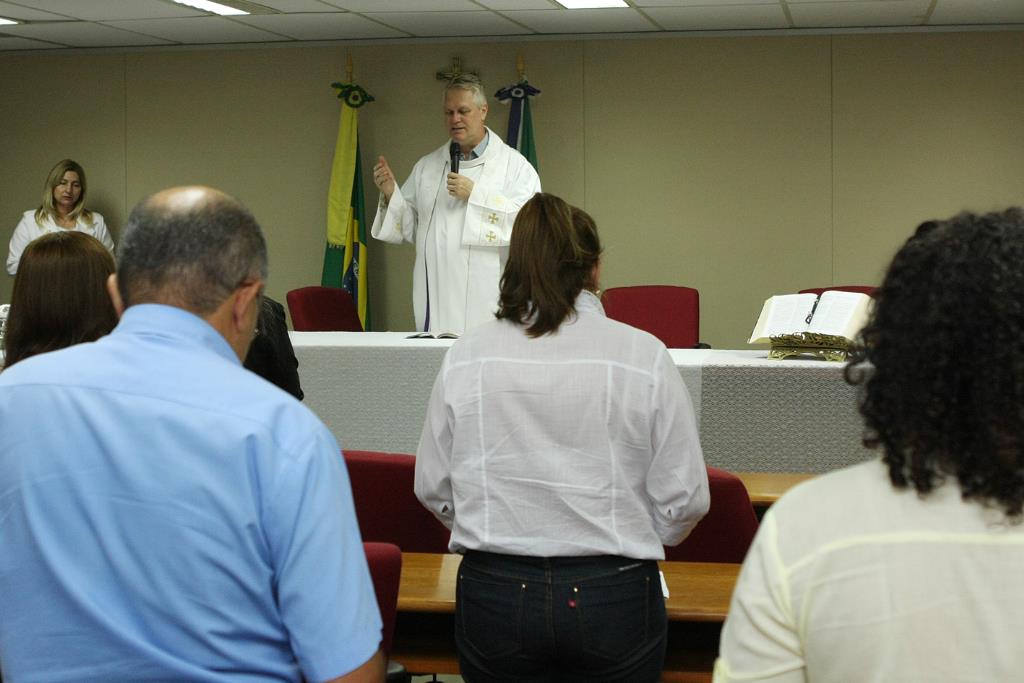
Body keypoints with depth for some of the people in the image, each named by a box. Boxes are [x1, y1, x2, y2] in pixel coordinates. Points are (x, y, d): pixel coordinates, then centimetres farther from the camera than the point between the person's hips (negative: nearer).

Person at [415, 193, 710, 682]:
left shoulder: (464, 357, -3)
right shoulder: (645, 357, -9)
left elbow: (432, 488, 4)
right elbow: (684, 499, -5)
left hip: (495, 596, 2)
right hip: (613, 598, -1)